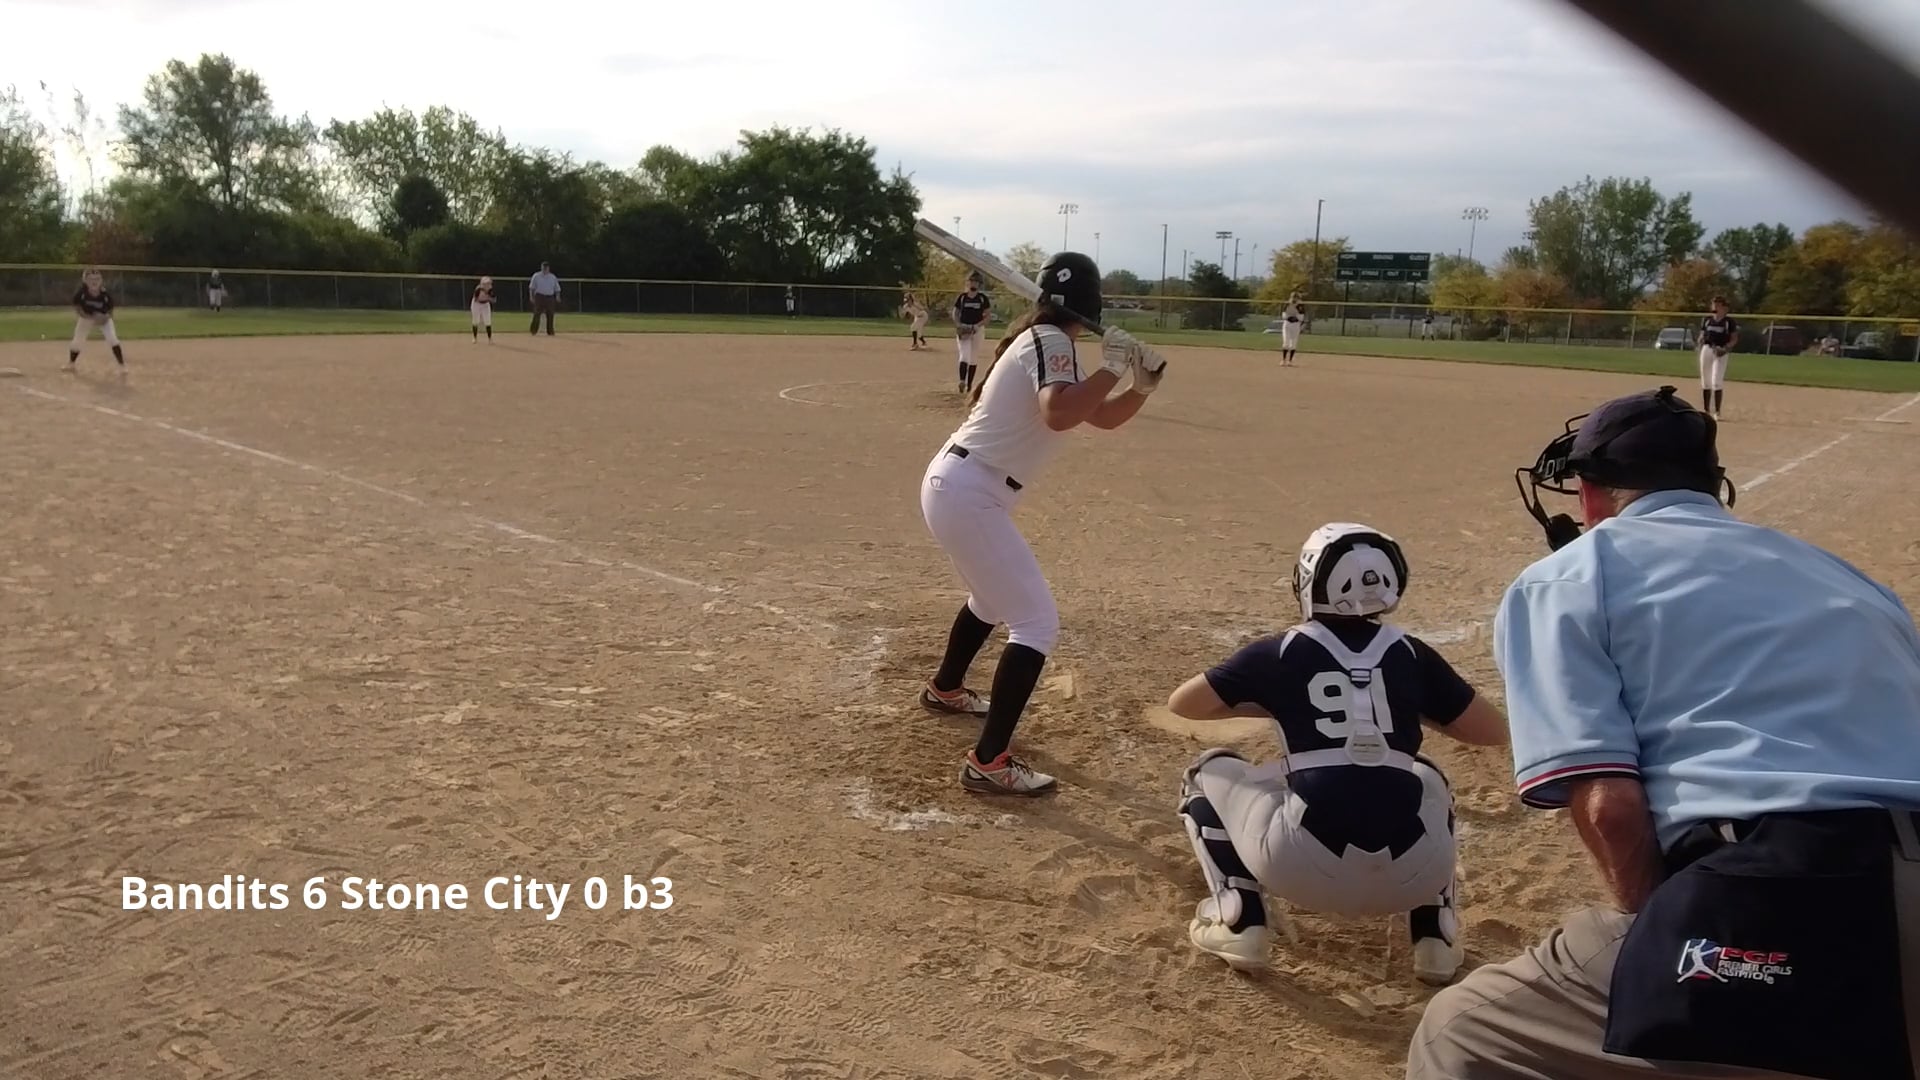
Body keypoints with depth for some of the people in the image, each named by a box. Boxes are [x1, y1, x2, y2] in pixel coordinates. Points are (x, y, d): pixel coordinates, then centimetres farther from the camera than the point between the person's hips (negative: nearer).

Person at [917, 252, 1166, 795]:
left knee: (995, 597, 33)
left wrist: (1141, 386, 5)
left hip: (954, 485, 10)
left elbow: (1104, 417, 22)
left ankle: (944, 688, 54)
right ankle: (987, 763, -10)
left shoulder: (1041, 341, 17)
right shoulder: (1050, 342, -12)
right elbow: (1059, 416, -32)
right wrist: (1111, 367, -22)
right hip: (969, 494, -10)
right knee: (1038, 621, -9)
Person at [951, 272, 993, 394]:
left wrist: (978, 325, -15)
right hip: (963, 329, 0)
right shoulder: (962, 297, 3)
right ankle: (962, 382, -25)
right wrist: (958, 325, -10)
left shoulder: (983, 298, 0)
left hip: (977, 329, 0)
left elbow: (987, 315, 0)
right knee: (964, 355, -15)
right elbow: (955, 313, 8)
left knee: (973, 358, 7)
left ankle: (969, 385, 17)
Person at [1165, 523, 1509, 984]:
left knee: (1210, 772, 23)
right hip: (1411, 877, 3)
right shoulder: (1409, 653, 12)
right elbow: (1494, 731, 21)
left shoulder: (1282, 652, 7)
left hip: (1306, 866, -3)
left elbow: (1182, 703, 18)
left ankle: (1240, 922, 11)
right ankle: (1436, 935, 24)